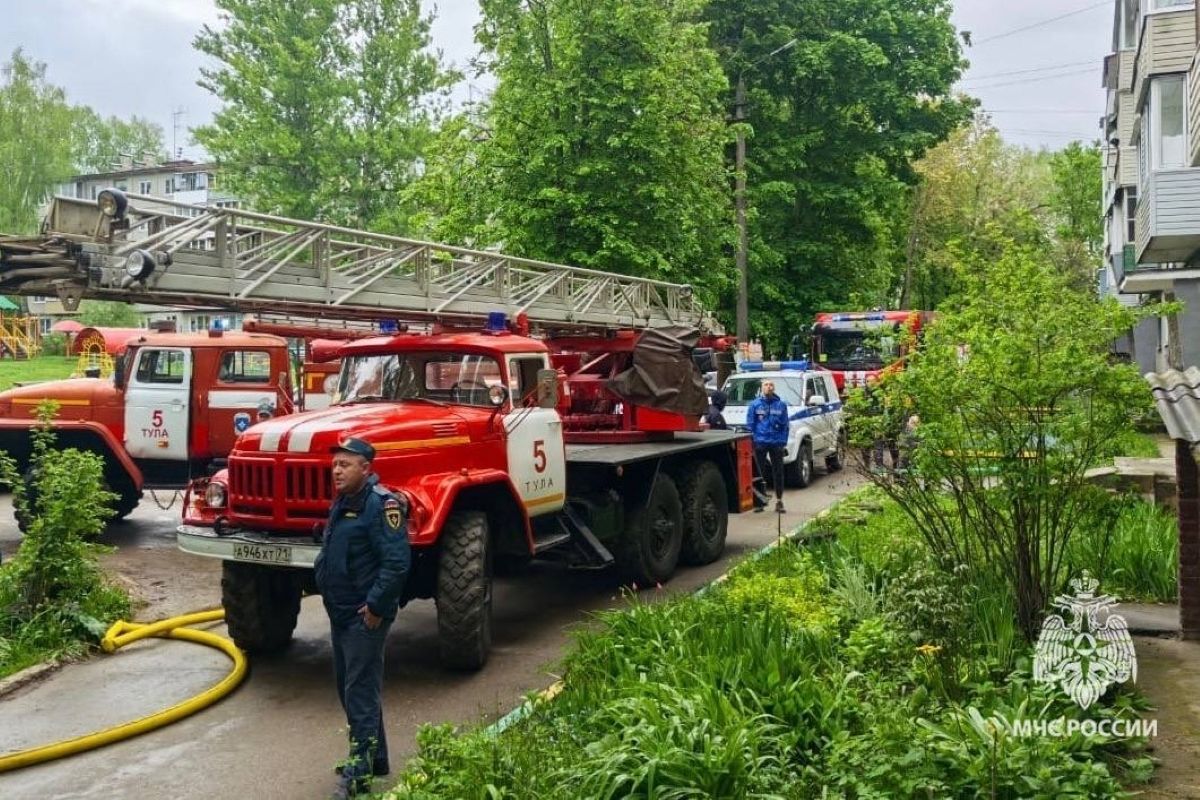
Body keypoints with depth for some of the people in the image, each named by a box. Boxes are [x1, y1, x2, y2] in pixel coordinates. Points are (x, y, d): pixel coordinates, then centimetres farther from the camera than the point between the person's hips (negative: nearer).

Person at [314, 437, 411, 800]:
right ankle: (375, 757, 31)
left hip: (365, 616, -10)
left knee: (361, 692, -5)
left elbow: (397, 562, -25)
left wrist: (376, 607, -22)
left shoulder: (381, 503, -19)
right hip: (341, 614, 10)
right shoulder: (343, 502, 12)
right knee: (348, 688, 18)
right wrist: (331, 599, 19)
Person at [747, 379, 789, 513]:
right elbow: (750, 424, 4)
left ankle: (779, 501, 11)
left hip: (776, 443, 1)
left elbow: (785, 425, 6)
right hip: (760, 443, -1)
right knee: (759, 472, 2)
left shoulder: (781, 404, 6)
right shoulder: (755, 404, 4)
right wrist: (753, 440, -4)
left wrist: (783, 441, -2)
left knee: (778, 472, 4)